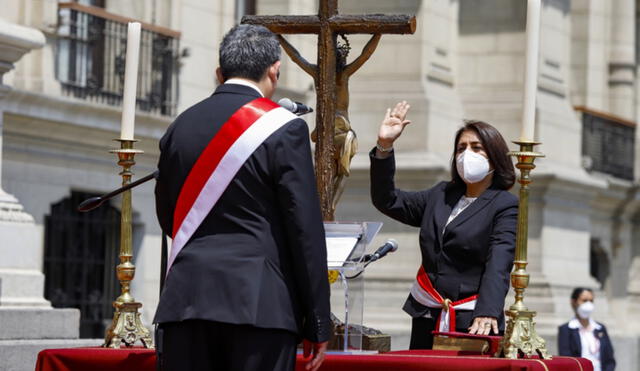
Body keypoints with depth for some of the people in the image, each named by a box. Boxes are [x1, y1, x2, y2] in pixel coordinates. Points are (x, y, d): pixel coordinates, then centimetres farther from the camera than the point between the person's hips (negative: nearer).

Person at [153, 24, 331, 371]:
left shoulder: (180, 127, 10)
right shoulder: (284, 129, -4)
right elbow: (306, 230, -7)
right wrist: (318, 325, -3)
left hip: (186, 299, 4)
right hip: (259, 303, -4)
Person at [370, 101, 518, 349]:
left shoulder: (506, 206, -2)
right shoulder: (441, 196, 16)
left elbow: (498, 266, -15)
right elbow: (387, 201, 15)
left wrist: (486, 314, -30)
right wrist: (384, 147, 3)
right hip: (427, 319, 5)